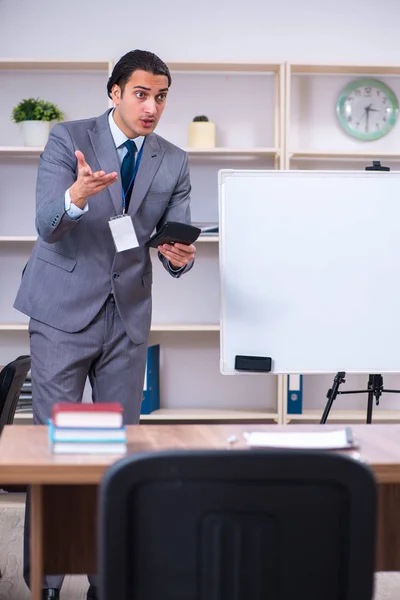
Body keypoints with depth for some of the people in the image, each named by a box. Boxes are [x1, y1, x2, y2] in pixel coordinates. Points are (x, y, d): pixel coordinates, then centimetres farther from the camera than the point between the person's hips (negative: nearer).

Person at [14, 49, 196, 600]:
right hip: (65, 311, -3)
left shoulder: (173, 162, 5)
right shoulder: (68, 139, -6)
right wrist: (76, 196, -39)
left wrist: (180, 257, -20)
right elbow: (47, 226, -17)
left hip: (127, 317, 4)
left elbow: (177, 241, 5)